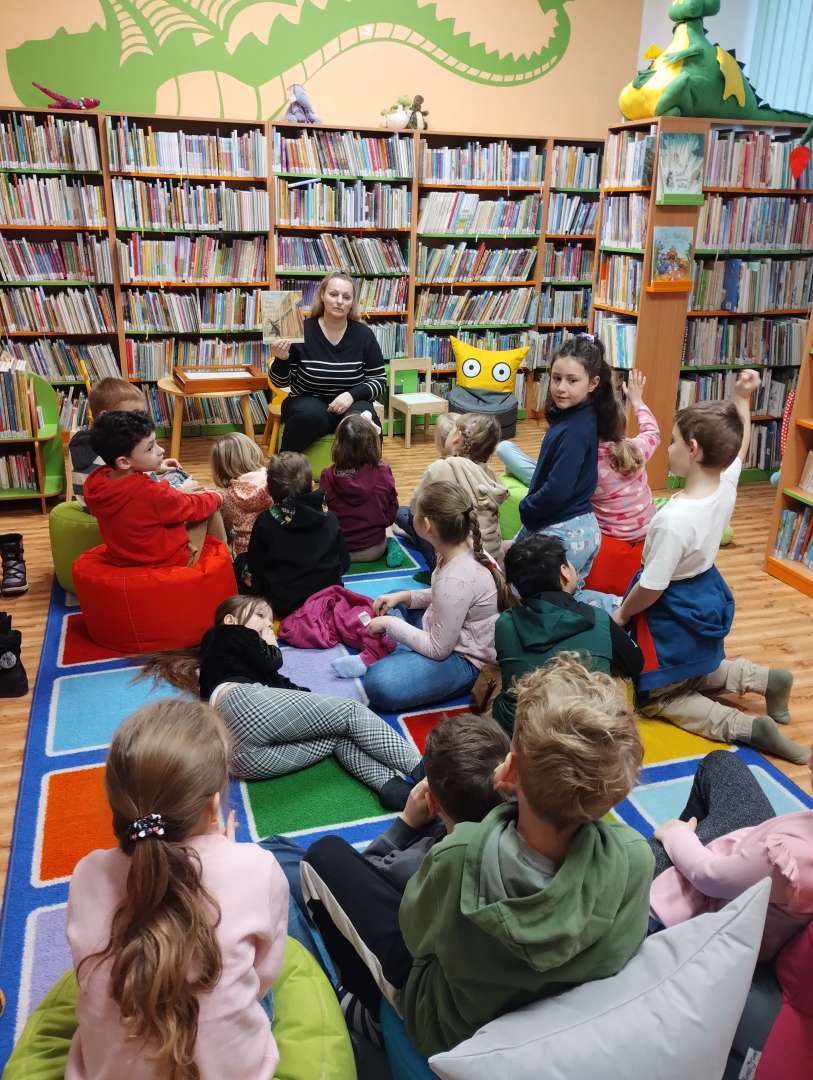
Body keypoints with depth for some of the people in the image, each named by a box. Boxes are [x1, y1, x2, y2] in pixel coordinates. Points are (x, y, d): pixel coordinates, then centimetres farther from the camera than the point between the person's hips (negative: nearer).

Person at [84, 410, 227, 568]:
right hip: (169, 561, -7)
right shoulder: (152, 493, -34)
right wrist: (216, 497, 6)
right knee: (210, 507, 9)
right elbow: (193, 508, -14)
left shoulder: (94, 481, -15)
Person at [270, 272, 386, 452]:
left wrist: (352, 394, -16)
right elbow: (281, 382, -1)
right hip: (307, 402, -1)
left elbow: (379, 380, 2)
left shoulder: (364, 334, -2)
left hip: (350, 404, 1)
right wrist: (282, 359, -22)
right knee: (312, 415, -35)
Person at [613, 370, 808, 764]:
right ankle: (767, 679, 18)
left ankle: (746, 727, -4)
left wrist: (621, 614, -9)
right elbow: (740, 446, 11)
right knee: (699, 673, 34)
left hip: (674, 618, -8)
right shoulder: (727, 485, -14)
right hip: (706, 601, 8)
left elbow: (651, 588, -26)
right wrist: (742, 400, 9)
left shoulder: (673, 519, -36)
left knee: (656, 696, 11)